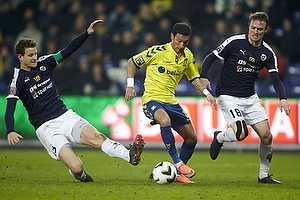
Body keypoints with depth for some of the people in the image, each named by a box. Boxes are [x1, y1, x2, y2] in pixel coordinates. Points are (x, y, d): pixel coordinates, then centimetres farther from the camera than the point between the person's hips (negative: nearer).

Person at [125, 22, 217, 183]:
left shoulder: (187, 56, 5)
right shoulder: (158, 51, -13)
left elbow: (193, 77, 19)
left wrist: (206, 93, 2)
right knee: (165, 120, -39)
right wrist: (130, 86, -9)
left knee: (192, 138, 5)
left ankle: (178, 173, 22)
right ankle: (178, 162, -28)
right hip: (152, 99, -7)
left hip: (170, 102, 7)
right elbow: (132, 62, -1)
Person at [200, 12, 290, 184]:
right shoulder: (234, 42, -11)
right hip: (228, 96, -5)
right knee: (241, 134, -24)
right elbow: (210, 58, -3)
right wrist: (203, 77, -19)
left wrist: (283, 98, -19)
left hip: (250, 97, 5)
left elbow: (276, 79, -1)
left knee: (267, 136, -4)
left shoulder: (267, 53, 1)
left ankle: (264, 175, 16)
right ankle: (219, 137, 11)